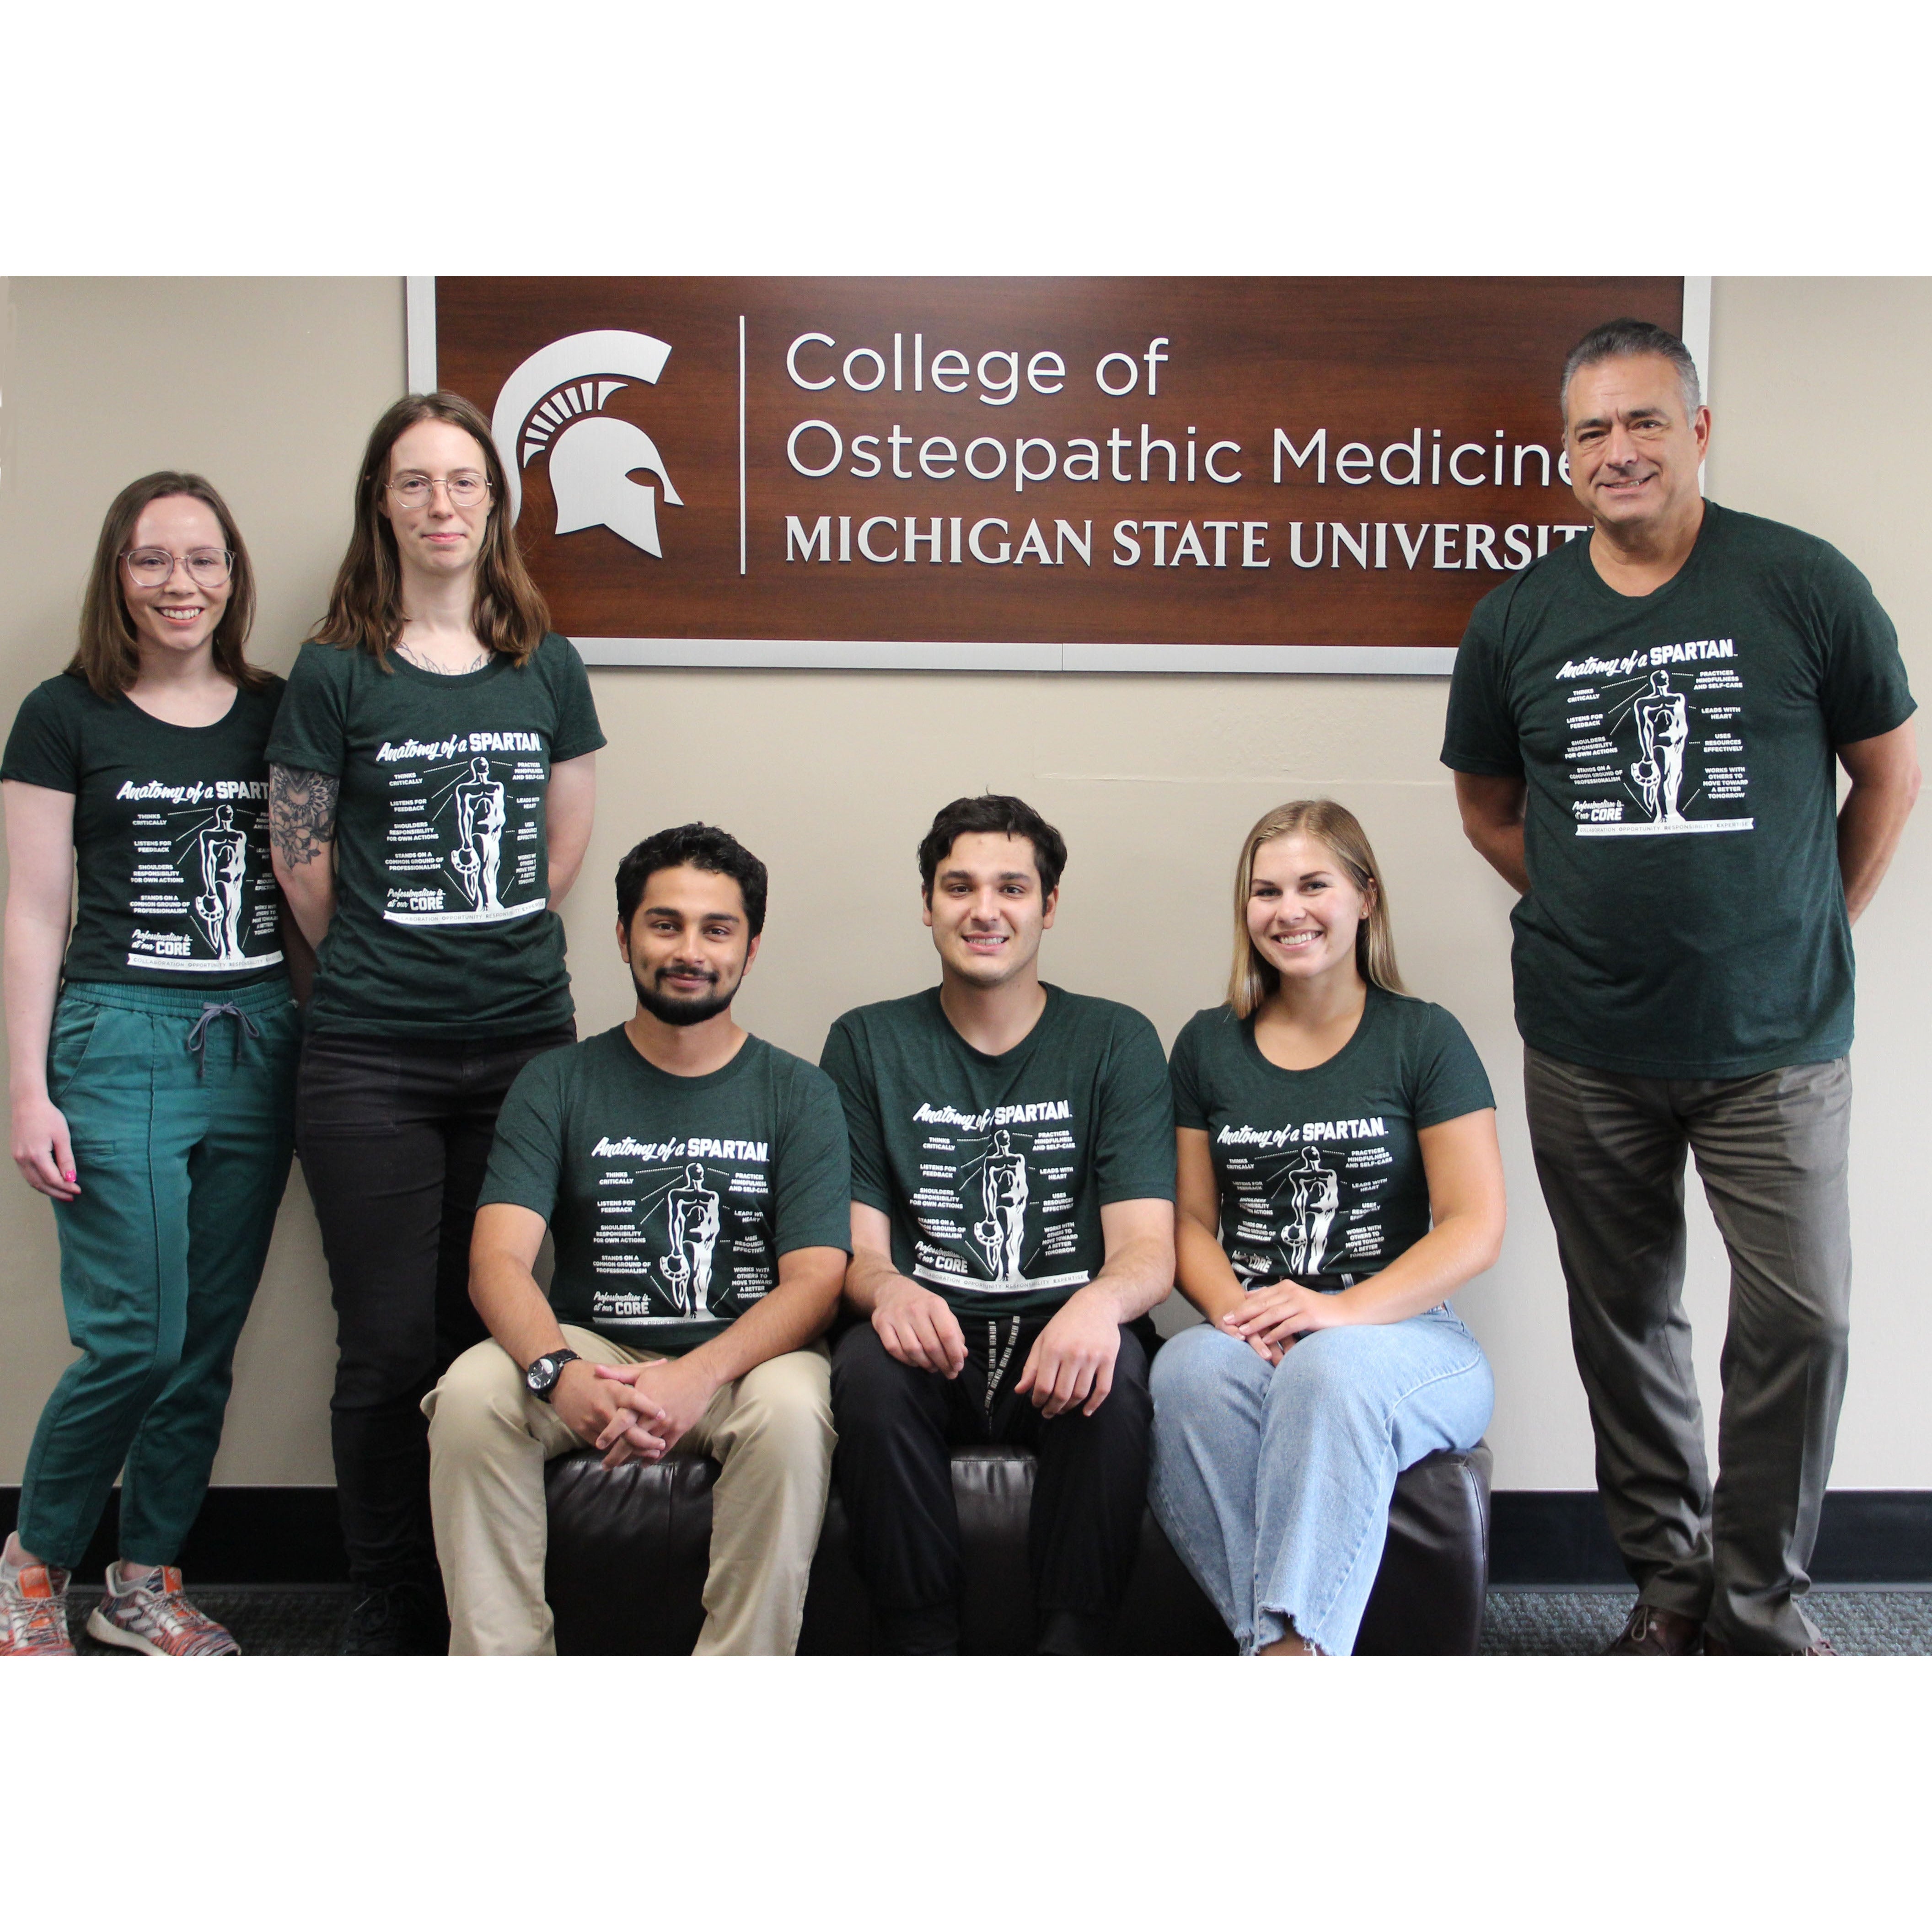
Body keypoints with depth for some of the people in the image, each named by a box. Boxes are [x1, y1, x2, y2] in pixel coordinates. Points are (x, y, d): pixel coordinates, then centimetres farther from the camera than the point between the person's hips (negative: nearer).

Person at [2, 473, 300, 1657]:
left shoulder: (277, 712, 9)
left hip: (258, 1045, 4)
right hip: (120, 1040, -4)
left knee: (210, 1339, 8)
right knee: (135, 1338, -7)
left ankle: (147, 1583, 24)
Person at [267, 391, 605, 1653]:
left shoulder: (547, 668, 9)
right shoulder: (335, 673, 0)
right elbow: (303, 868, 4)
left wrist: (496, 958, 12)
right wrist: (387, 970, 10)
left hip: (524, 1041, 2)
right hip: (374, 1061, -2)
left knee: (496, 1335, 7)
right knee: (393, 1347, 2)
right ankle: (393, 1614, 18)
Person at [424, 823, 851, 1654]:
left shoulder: (797, 1094, 4)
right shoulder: (557, 1084, 6)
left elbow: (815, 1280, -7)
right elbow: (499, 1259, -7)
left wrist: (700, 1374, -27)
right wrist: (559, 1372, -30)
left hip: (743, 1359, -1)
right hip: (590, 1350, 1)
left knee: (793, 1407, -33)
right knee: (471, 1393, -27)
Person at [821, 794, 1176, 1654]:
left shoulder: (1116, 1042, 7)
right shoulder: (867, 1044, 10)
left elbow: (1149, 1245, -2)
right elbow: (856, 1243, 4)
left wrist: (1100, 1301, -28)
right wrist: (888, 1288, -22)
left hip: (1060, 1337, 0)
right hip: (930, 1332, 1)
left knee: (1116, 1372, -33)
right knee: (868, 1365, -31)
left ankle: (1073, 1643, -18)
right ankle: (920, 1644, -17)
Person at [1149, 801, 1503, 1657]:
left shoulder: (1424, 1039, 5)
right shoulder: (1208, 1045, 16)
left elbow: (1475, 1229, -1)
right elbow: (1191, 1219, 14)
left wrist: (1342, 1310, -16)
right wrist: (1237, 1310, -9)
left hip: (1402, 1330, -2)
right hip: (1248, 1335, 2)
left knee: (1331, 1370, -38)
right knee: (1187, 1374, -33)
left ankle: (1293, 1643, -38)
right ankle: (1285, 1652, -33)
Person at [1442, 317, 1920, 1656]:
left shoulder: (1804, 586, -4)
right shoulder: (1519, 617, 2)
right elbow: (1489, 808, 14)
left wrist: (1813, 929, 6)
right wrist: (1596, 913, 8)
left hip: (1775, 1042, -2)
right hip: (1586, 1051, 2)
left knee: (1801, 1319, -2)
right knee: (1626, 1319, 11)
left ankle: (1761, 1603, 17)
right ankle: (1669, 1579, 28)